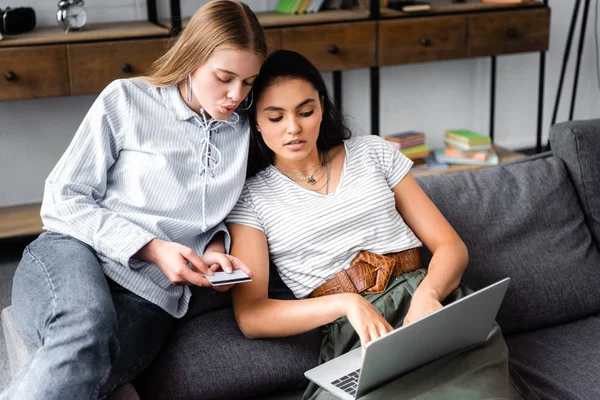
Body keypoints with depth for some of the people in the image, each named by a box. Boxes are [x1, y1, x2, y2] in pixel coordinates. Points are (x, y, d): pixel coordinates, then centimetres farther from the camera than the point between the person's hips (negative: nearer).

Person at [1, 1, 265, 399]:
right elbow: (64, 198, 1)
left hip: (150, 293, 2)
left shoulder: (244, 132, 12)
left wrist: (214, 247, 3)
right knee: (87, 330, -39)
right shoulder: (127, 100, 3)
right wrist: (150, 246, -10)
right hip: (71, 254, -1)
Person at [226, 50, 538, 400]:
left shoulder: (373, 152, 16)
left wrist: (427, 295, -12)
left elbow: (451, 246, 12)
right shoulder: (252, 198, 9)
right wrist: (347, 303, -17)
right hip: (352, 333, -2)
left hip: (433, 303, 3)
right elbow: (251, 316, -2)